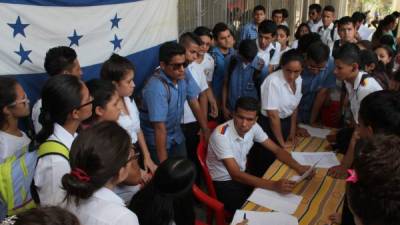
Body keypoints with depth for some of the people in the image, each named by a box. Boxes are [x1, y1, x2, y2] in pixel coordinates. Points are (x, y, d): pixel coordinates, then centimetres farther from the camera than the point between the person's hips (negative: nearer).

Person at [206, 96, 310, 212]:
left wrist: (298, 167, -20)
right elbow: (235, 174, -34)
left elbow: (277, 150, -1)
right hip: (223, 183, -6)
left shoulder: (253, 127, -11)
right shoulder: (221, 135, -30)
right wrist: (274, 185, -41)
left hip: (242, 175, 6)